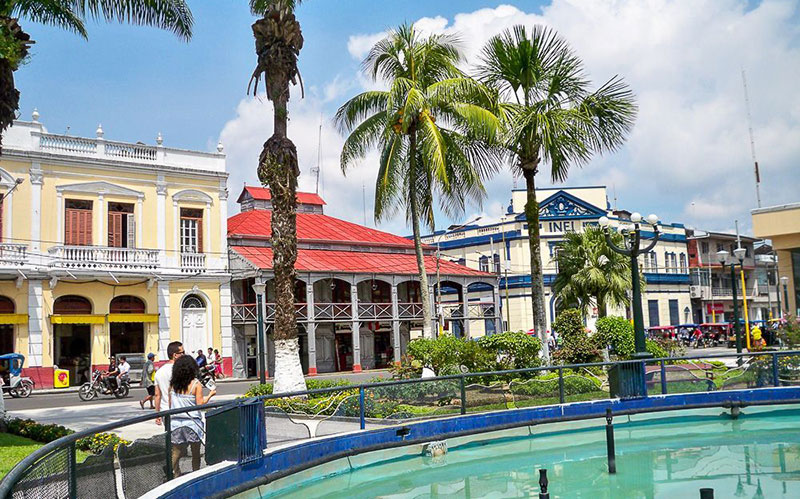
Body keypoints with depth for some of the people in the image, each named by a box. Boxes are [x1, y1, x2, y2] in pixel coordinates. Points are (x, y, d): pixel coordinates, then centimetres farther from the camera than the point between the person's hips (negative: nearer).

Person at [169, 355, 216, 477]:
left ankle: (175, 476, 9)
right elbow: (200, 404, -11)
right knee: (195, 453, 9)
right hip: (192, 422, -3)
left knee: (176, 452, 10)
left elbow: (170, 404, 7)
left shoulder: (172, 384, 3)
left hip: (175, 421, 3)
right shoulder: (196, 384, -9)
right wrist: (210, 395, 2)